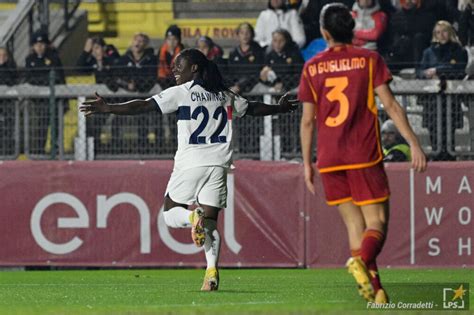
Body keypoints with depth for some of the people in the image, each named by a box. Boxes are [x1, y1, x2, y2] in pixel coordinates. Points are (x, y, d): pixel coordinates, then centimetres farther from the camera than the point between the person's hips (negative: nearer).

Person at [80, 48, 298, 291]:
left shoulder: (180, 93, -1)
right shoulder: (225, 95, 15)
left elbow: (143, 106, -7)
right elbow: (252, 108, 29)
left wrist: (107, 108, -6)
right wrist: (279, 108, 48)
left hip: (190, 163, -4)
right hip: (218, 164, 4)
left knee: (170, 214, 12)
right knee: (210, 224, 4)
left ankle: (193, 216, -22)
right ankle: (212, 270, -18)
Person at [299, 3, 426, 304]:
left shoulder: (312, 67, 8)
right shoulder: (369, 59, 1)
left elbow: (307, 120, 9)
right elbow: (390, 105, -5)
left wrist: (307, 163, 16)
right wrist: (414, 143, -3)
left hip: (329, 159, 3)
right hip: (364, 155, -3)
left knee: (355, 224, 9)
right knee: (377, 222, -2)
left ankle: (374, 288, 0)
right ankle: (361, 260, -32)